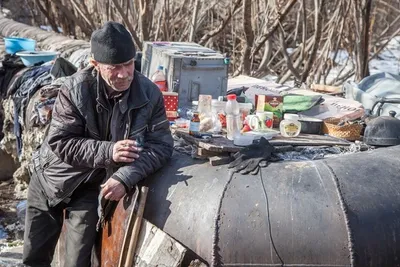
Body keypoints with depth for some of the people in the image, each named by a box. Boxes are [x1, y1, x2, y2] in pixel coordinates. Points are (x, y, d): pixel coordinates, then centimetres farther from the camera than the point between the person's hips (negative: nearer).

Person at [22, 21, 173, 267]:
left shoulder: (149, 94, -19)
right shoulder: (75, 89, -23)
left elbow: (161, 145, -19)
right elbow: (60, 142, -21)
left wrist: (125, 178, -33)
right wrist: (107, 151, -35)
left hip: (91, 186, 0)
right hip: (51, 178, 0)